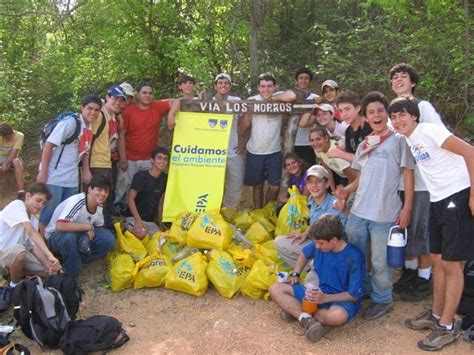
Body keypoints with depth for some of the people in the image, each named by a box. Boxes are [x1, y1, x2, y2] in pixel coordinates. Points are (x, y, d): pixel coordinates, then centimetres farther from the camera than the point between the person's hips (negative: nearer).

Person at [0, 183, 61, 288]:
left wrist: (49, 266, -17)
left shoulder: (33, 220, 7)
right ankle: (14, 285, -11)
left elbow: (35, 247, -1)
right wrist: (50, 255, -41)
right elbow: (31, 232, -32)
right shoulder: (17, 205, -18)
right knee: (19, 250, -38)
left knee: (52, 271, -3)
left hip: (15, 254, 7)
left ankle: (12, 272, 14)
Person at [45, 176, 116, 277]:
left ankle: (76, 260, -3)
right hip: (56, 236, -6)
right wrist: (88, 226, -32)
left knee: (108, 239, -16)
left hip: (80, 236, 6)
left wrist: (91, 232, -15)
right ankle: (72, 273, -16)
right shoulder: (76, 202, -30)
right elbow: (60, 226, -42)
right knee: (69, 237, -40)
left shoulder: (99, 206, -6)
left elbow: (99, 227, 8)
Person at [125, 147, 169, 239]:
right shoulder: (140, 176, -12)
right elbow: (130, 199, -14)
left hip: (150, 221, 6)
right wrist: (138, 220, -22)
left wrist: (159, 219, 8)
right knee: (141, 233, -34)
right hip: (134, 218, -6)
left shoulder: (164, 179, 5)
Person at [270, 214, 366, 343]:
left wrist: (325, 298, -26)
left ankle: (295, 310, -21)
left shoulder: (354, 257, -21)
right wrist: (295, 274, 5)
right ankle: (307, 319, -29)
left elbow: (354, 295, -17)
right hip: (316, 292, 6)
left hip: (342, 299, -6)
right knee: (275, 289, -11)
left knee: (337, 316, -43)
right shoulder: (318, 245, -6)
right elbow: (305, 254, 19)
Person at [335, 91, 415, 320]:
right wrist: (347, 190, 1)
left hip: (385, 213, -6)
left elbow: (408, 175, -5)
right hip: (358, 211, 6)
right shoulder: (364, 144, 14)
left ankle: (382, 300, 24)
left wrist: (407, 208, -11)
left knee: (380, 262, 4)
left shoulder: (398, 141, -3)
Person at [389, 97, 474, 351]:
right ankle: (436, 315, 29)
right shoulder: (409, 140, 12)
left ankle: (447, 327, 10)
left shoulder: (428, 131, -13)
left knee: (451, 264, -1)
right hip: (437, 200, 9)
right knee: (437, 261, 15)